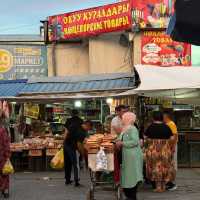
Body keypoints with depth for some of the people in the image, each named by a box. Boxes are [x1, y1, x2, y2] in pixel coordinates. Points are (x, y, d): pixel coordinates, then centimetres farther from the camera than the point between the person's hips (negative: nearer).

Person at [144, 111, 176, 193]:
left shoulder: (150, 127, -4)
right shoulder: (166, 127, -1)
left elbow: (146, 139, -3)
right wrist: (171, 149, 10)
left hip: (153, 150, -1)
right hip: (165, 150, 1)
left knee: (156, 167, 8)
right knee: (165, 167, 12)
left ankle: (158, 186, 8)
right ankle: (163, 186, 16)